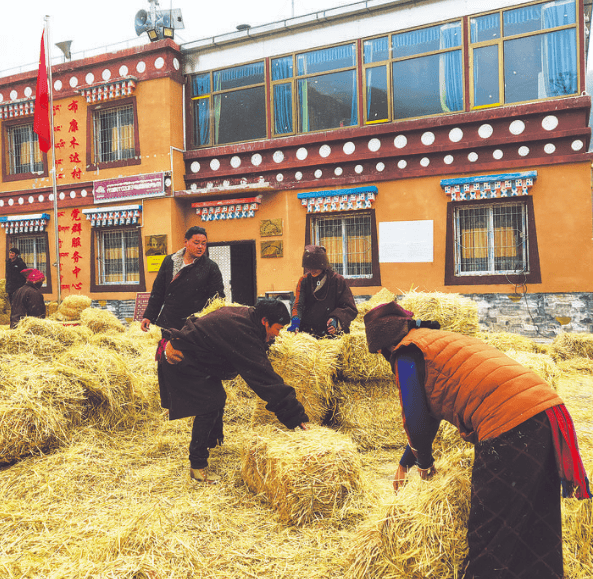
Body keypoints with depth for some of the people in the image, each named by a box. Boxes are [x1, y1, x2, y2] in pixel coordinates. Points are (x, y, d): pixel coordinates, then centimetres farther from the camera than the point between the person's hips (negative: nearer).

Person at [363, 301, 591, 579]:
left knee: (488, 533, 3)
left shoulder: (406, 354, 0)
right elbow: (430, 413, 34)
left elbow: (416, 418, -1)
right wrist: (405, 462, 42)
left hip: (509, 429, -10)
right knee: (537, 533, 20)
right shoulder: (440, 339, 28)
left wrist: (424, 461, 21)